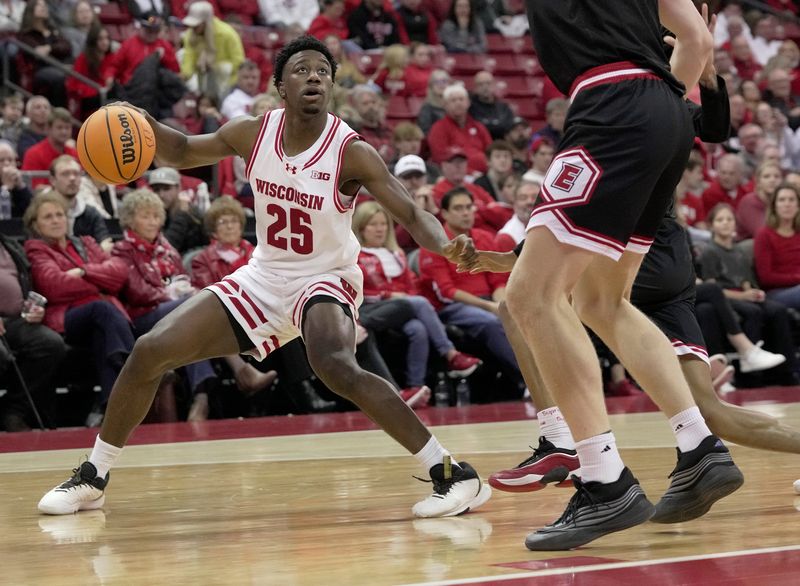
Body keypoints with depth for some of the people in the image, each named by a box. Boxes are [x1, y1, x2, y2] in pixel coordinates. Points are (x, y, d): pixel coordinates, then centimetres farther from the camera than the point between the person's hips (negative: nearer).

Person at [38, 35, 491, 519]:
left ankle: (454, 474, -30)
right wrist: (143, 126, -12)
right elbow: (182, 153, 9)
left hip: (326, 279, -5)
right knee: (150, 351, -1)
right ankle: (92, 479, 18)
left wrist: (446, 245, -46)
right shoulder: (254, 134, -7)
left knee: (336, 366, -37)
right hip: (264, 277, 5)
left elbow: (412, 215, -24)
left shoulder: (352, 152, -20)